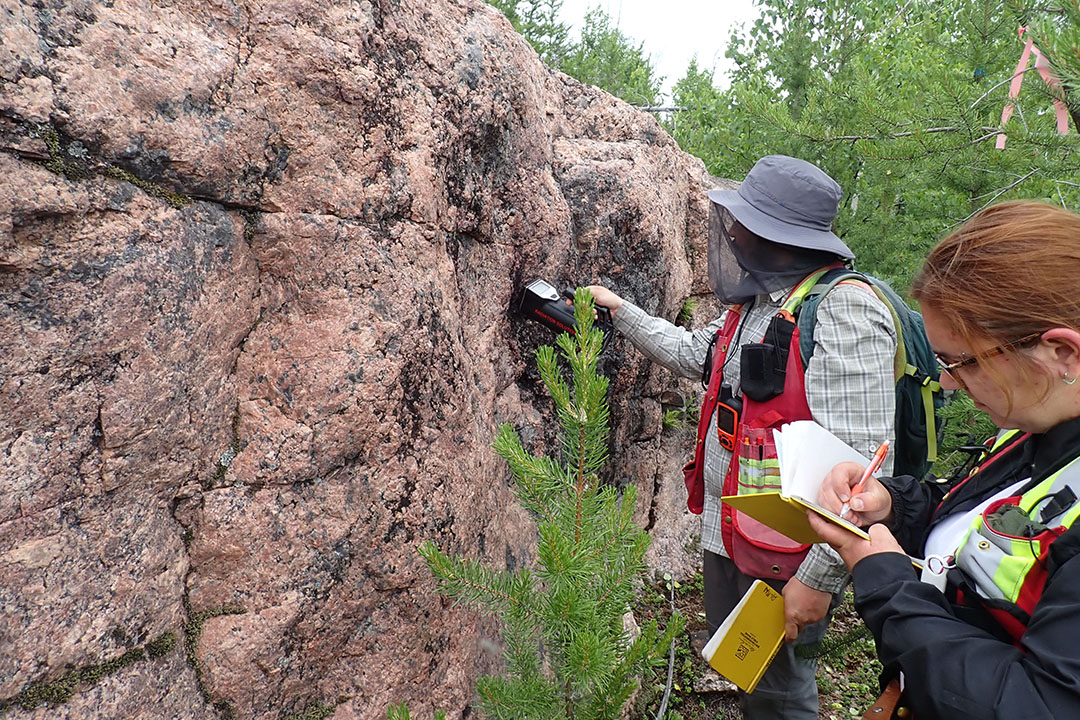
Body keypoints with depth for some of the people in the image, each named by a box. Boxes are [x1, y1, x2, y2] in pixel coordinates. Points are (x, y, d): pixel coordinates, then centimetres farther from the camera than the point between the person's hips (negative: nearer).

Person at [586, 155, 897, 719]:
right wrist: (620, 310, 30)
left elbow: (862, 464, -25)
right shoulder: (755, 303, 8)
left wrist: (820, 577, -24)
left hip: (786, 559, -9)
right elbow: (692, 353, 28)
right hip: (725, 537, 9)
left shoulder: (842, 310, -21)